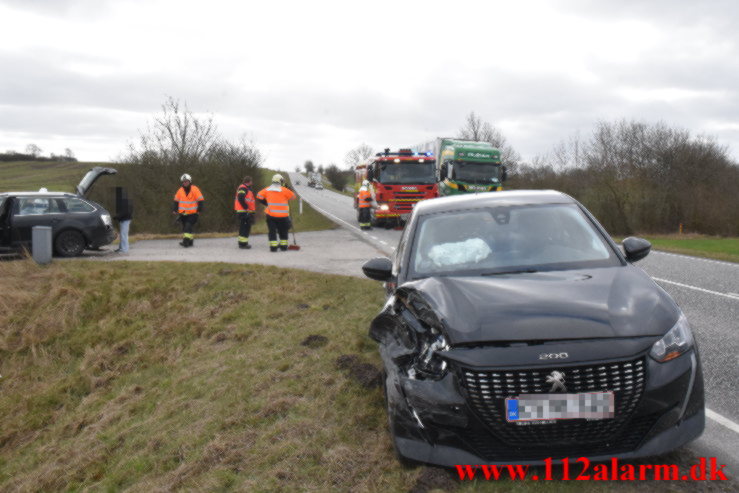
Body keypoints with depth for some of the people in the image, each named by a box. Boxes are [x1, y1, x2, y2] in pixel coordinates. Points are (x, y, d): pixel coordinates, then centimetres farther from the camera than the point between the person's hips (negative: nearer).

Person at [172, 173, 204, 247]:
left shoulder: (194, 189, -6)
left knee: (188, 226, -17)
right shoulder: (180, 190, 7)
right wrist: (174, 209, 7)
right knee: (184, 227, 7)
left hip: (192, 213, -5)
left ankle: (186, 241, -21)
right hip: (183, 213, 5)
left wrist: (199, 210, -12)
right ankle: (190, 241, 16)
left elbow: (200, 200, -7)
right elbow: (176, 200, 16)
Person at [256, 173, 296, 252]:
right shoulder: (284, 190, -7)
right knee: (283, 231, 15)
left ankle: (273, 246, -1)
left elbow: (259, 196, 9)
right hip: (282, 215, -2)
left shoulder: (267, 190, 4)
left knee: (272, 231, 7)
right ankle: (283, 246, 19)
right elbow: (293, 196, 2)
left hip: (271, 214, 2)